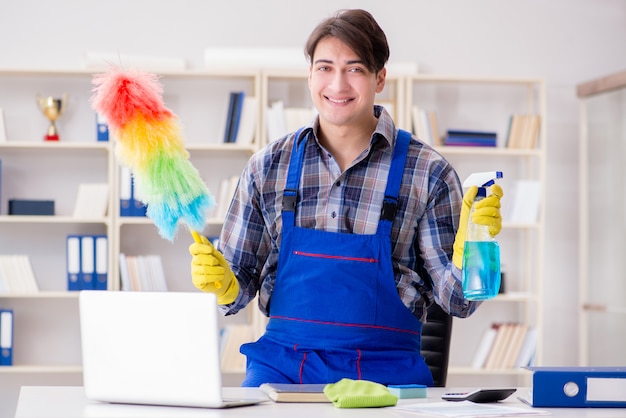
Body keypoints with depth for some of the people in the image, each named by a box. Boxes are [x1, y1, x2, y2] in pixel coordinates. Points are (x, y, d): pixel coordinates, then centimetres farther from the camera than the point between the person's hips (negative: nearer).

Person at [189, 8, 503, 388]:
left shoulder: (428, 173, 1)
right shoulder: (268, 168, 8)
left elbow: (457, 301, 1)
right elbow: (241, 285, 12)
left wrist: (471, 241, -17)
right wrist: (220, 282, -10)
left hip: (384, 370, -1)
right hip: (283, 363, 1)